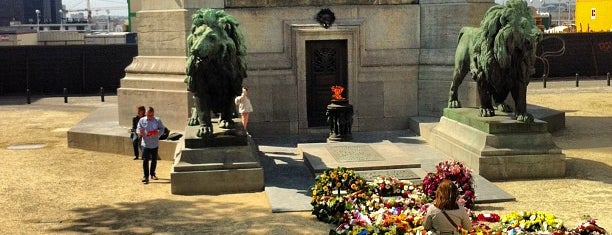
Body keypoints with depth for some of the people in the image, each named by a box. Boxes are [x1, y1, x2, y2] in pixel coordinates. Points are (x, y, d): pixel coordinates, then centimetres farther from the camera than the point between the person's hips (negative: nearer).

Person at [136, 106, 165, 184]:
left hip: (155, 144, 1)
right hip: (145, 144, -1)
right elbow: (138, 129, 3)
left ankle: (152, 173, 32)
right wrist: (140, 133, -20)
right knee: (145, 160, -9)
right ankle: (146, 176, -5)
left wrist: (158, 132, -20)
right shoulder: (142, 120, 0)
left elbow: (162, 129, 2)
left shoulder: (158, 120, -1)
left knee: (154, 160, 14)